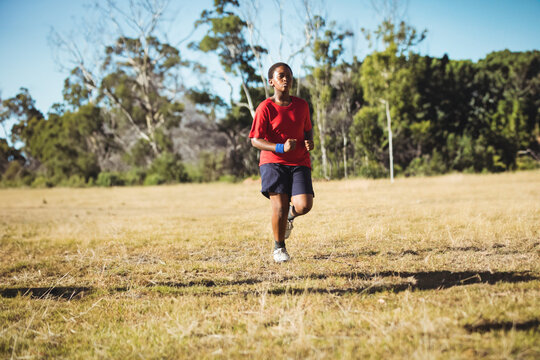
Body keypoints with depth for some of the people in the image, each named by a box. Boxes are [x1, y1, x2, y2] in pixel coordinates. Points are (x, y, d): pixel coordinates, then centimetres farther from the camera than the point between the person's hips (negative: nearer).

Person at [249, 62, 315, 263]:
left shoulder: (302, 105, 7)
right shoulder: (265, 108, -6)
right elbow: (255, 140, -9)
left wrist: (309, 142, -2)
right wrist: (281, 147, -23)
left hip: (299, 163, 3)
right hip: (273, 162, -3)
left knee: (304, 205, -15)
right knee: (279, 205, -13)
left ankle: (290, 215, 25)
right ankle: (279, 247, 13)